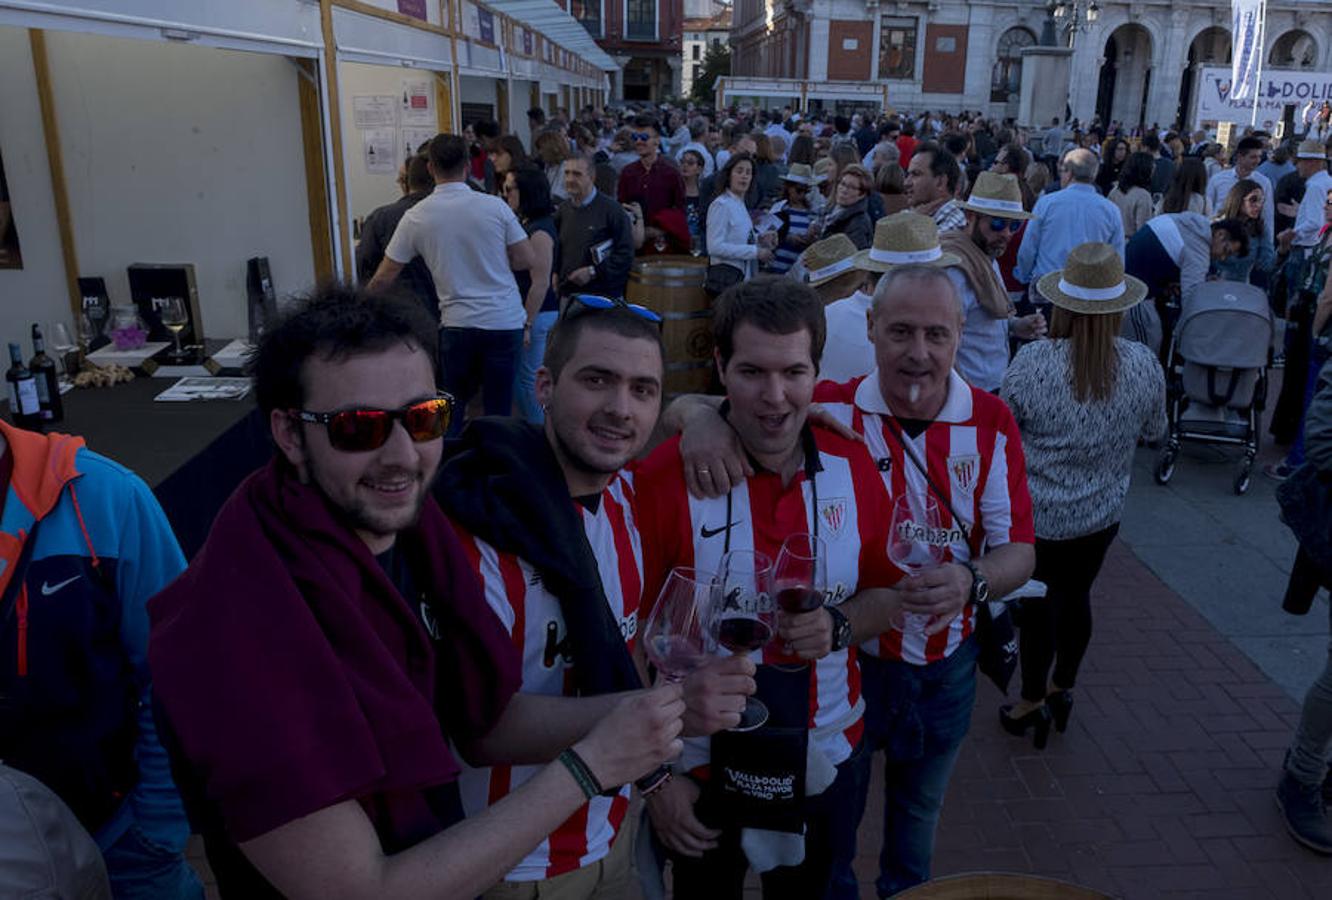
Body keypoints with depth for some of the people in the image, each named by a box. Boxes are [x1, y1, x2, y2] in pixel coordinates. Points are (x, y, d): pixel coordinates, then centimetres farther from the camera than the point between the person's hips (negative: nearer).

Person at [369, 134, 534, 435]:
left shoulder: (416, 217, -1)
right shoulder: (495, 206, -4)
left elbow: (384, 277, 4)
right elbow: (526, 259, -1)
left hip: (458, 323, 0)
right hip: (506, 322, 0)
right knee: (498, 410, 8)